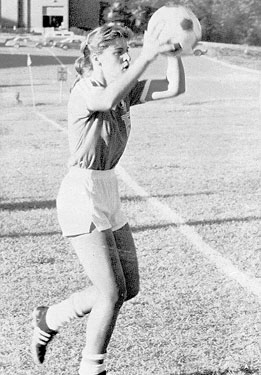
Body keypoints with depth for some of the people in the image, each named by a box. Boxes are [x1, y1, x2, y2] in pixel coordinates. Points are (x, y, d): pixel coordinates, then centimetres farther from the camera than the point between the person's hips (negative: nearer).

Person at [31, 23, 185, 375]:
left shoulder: (125, 89, 9)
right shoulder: (83, 91, -15)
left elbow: (175, 88, 1)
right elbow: (107, 100, -40)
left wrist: (173, 51, -16)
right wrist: (147, 56, -41)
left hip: (108, 194, 9)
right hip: (81, 194, -9)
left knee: (129, 287, 12)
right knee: (112, 292, -7)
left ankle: (49, 318, 27)